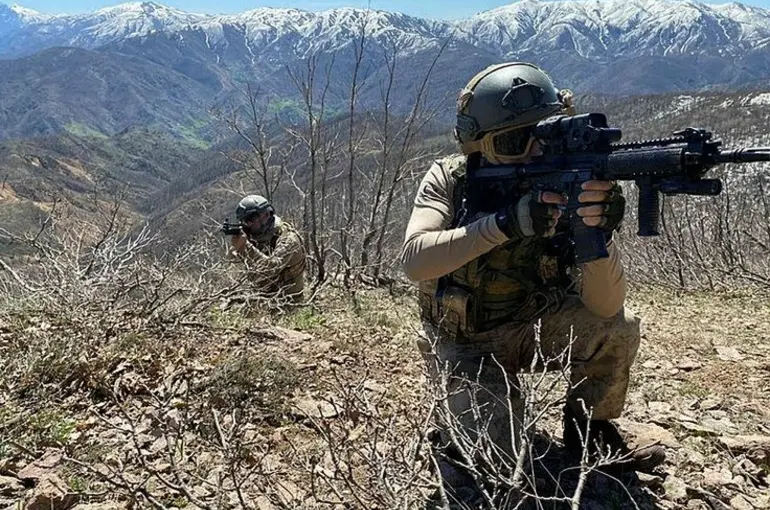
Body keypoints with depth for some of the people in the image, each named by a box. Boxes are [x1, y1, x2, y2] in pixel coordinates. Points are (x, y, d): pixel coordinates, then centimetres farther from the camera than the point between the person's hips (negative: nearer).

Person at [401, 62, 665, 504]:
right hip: (466, 346, -2)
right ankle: (456, 434, 17)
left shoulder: (565, 187, -17)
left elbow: (604, 306, -25)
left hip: (532, 325, 3)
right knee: (500, 460, -20)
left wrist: (598, 232, -45)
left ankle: (589, 430, 7)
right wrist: (507, 223, -44)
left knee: (618, 327, -21)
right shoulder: (450, 180, -17)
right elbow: (414, 260, -35)